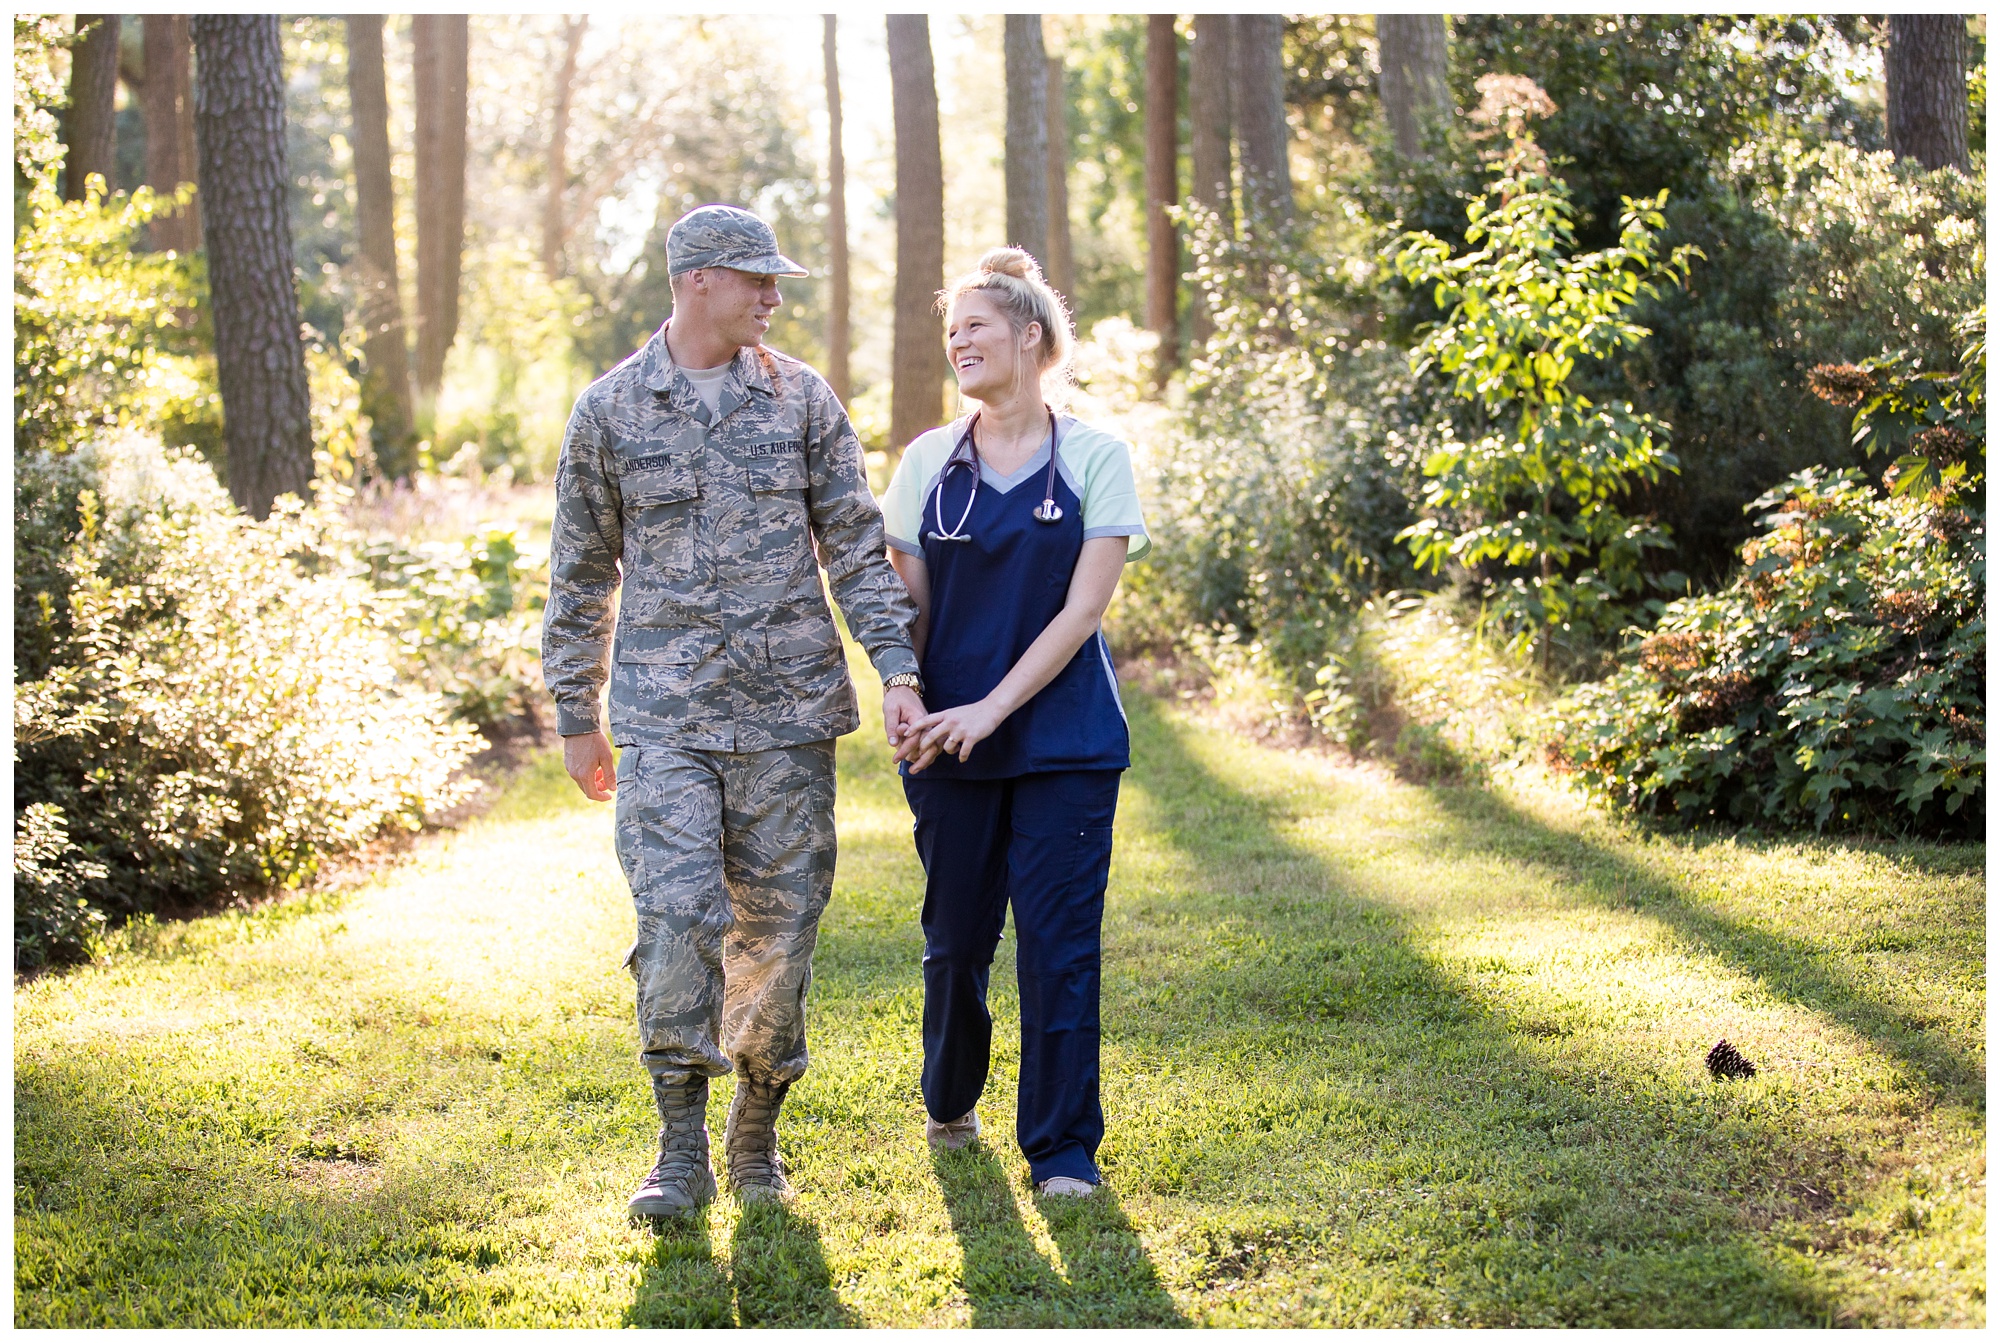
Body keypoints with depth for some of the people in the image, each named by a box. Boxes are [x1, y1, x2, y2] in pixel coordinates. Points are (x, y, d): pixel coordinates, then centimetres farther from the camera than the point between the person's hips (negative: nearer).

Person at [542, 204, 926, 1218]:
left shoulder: (802, 397, 6)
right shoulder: (609, 410, 3)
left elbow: (855, 544, 6)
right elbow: (580, 573, 10)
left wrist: (896, 667, -4)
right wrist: (576, 715, 10)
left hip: (787, 713, 2)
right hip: (663, 716, -1)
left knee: (777, 928, 5)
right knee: (677, 921, -12)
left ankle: (758, 1136, 20)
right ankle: (681, 1152, -1)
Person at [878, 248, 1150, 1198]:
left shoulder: (1095, 459, -1)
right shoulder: (929, 461, 7)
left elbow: (1082, 609, -7)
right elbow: (910, 606, 8)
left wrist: (991, 709, -14)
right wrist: (911, 709, -9)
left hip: (1063, 739, -2)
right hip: (950, 739, 2)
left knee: (1059, 941, -5)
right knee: (956, 934, 9)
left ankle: (1063, 1148, 6)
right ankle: (949, 1101, 34)